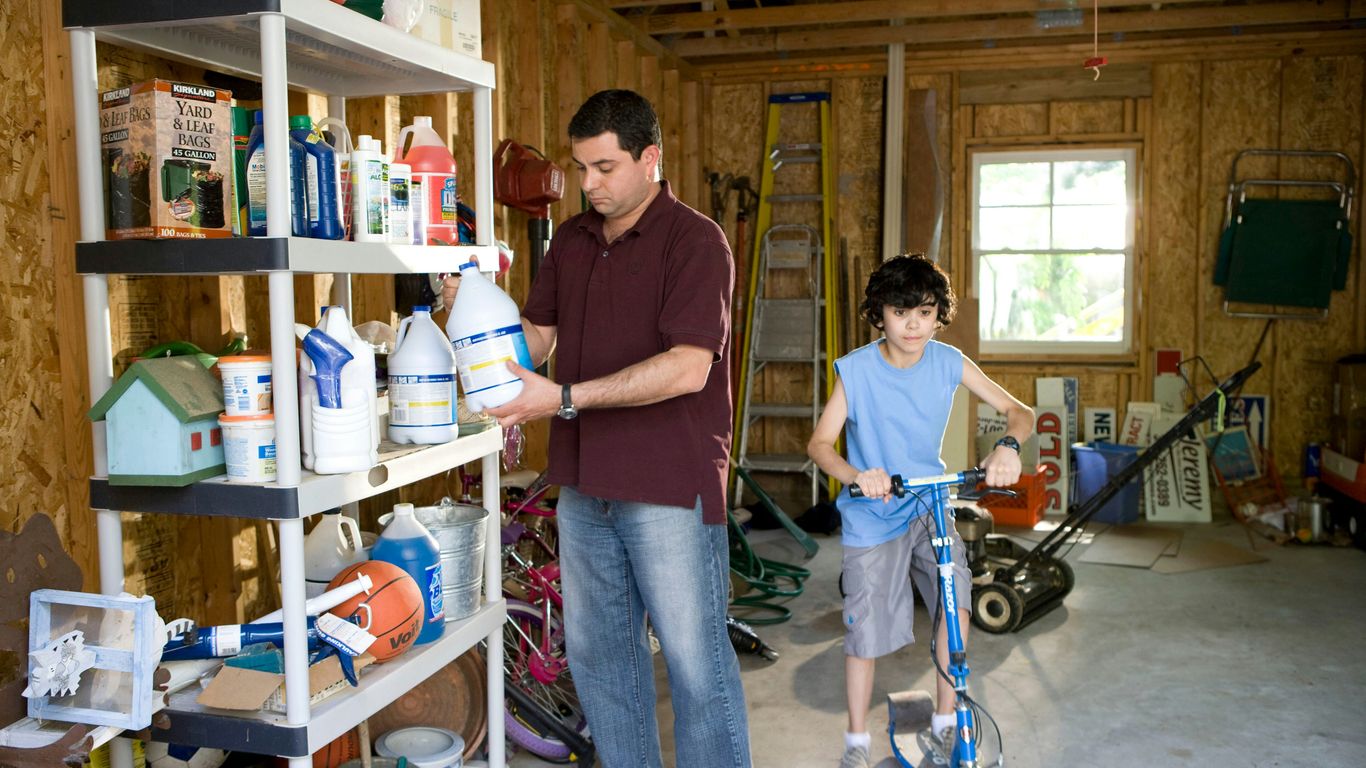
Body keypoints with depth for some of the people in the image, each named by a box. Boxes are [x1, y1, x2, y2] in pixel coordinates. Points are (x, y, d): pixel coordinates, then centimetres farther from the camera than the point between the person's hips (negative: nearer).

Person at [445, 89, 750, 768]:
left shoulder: (694, 241, -11)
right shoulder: (570, 241, 12)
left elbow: (687, 368, -22)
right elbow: (535, 340, 11)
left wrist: (565, 399, -25)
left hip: (670, 486, -7)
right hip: (583, 483, 7)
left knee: (695, 658, 3)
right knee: (596, 652, 18)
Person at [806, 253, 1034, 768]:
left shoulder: (950, 363, -8)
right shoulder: (856, 369, -16)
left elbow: (1018, 410, -6)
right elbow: (819, 443, -17)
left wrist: (1008, 445, -29)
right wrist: (856, 476, -37)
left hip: (930, 507, 2)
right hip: (871, 517, -2)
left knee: (957, 600, -16)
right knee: (864, 634, 1)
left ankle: (945, 724, 7)